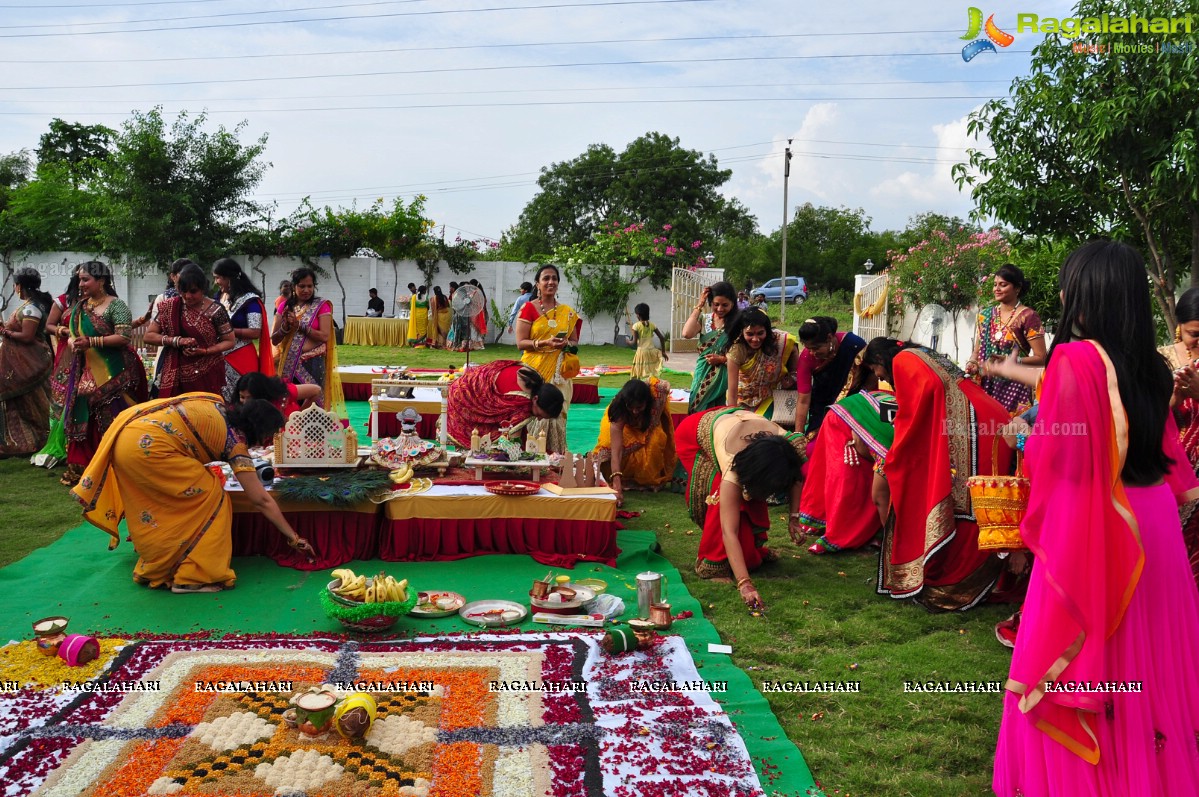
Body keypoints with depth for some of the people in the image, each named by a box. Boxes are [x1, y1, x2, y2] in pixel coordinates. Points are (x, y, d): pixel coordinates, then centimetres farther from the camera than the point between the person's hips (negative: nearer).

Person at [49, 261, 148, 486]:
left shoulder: (115, 306, -9)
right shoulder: (80, 306, 14)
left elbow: (124, 336, -18)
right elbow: (74, 334, 23)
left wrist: (91, 342, -21)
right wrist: (72, 343, -1)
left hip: (112, 374, -7)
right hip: (85, 372, 7)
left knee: (110, 420, -5)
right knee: (82, 419, 9)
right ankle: (80, 467, 17)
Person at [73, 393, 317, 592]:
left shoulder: (215, 403, 19)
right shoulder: (235, 442, 0)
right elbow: (262, 500, 3)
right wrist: (294, 538, 9)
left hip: (123, 436, 9)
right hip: (146, 448, -9)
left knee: (157, 505, 24)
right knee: (208, 496, 2)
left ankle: (154, 567, 37)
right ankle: (192, 576, 3)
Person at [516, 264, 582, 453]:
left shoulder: (567, 312, 11)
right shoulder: (528, 308, 0)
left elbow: (575, 343, 15)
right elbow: (520, 343, -5)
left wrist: (566, 343, -8)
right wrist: (545, 342, -19)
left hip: (559, 374, 3)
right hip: (535, 372, -3)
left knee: (556, 414, 1)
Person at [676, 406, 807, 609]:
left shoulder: (793, 445, -32)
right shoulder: (733, 468, -45)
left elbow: (796, 477, -6)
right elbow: (729, 531, -47)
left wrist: (795, 516, -14)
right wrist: (744, 584, -54)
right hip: (693, 437, -5)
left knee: (752, 498, -5)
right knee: (723, 499, -22)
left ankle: (753, 550, 16)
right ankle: (713, 562, -9)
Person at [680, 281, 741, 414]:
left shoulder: (738, 322, -3)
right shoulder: (704, 319, 7)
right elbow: (687, 334, -12)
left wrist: (722, 359, -16)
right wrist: (699, 306, -6)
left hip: (725, 376, -3)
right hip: (703, 375, 3)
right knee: (698, 412, 3)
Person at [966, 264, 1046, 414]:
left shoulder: (1028, 317, -6)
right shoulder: (986, 315, 10)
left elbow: (1041, 358, -7)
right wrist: (972, 363, -5)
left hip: (1015, 388, -4)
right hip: (986, 386, 4)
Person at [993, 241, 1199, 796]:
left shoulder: (1074, 360, -17)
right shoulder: (1150, 365, 5)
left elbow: (1053, 455, -16)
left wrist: (1031, 440, 2)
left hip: (1091, 525, -7)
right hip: (1151, 519, 7)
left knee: (1079, 648, 6)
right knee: (1144, 652, 18)